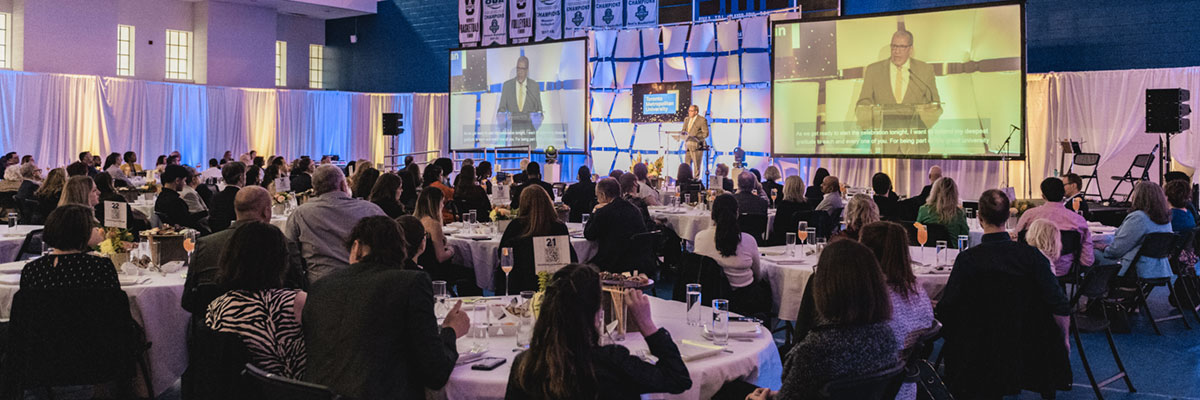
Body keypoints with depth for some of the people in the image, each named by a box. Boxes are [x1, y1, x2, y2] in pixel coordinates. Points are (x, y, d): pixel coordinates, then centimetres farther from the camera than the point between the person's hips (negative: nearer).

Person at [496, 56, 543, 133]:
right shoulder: (506, 85, 9)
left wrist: (538, 119, -8)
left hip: (529, 128, 0)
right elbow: (502, 108, 10)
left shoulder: (534, 85, 8)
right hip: (512, 127, 0)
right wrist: (501, 116, -11)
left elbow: (539, 108, 11)